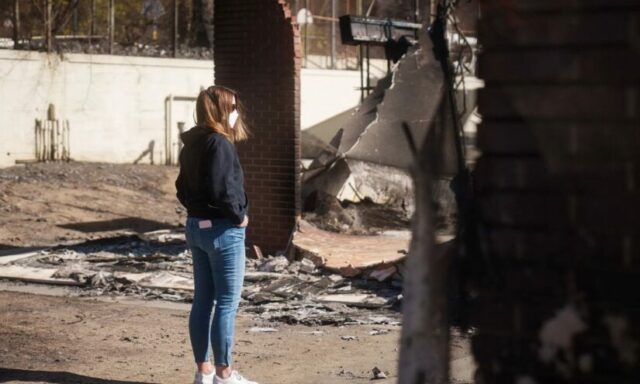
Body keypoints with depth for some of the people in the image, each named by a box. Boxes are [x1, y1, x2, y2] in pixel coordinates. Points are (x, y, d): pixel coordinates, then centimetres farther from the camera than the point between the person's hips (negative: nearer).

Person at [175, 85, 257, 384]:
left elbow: (182, 187, 16)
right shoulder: (219, 143, -17)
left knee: (202, 301, 12)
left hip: (196, 227, 9)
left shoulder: (191, 144, 10)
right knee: (227, 304, -1)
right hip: (223, 230, -9)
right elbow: (222, 189, -24)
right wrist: (239, 216, -11)